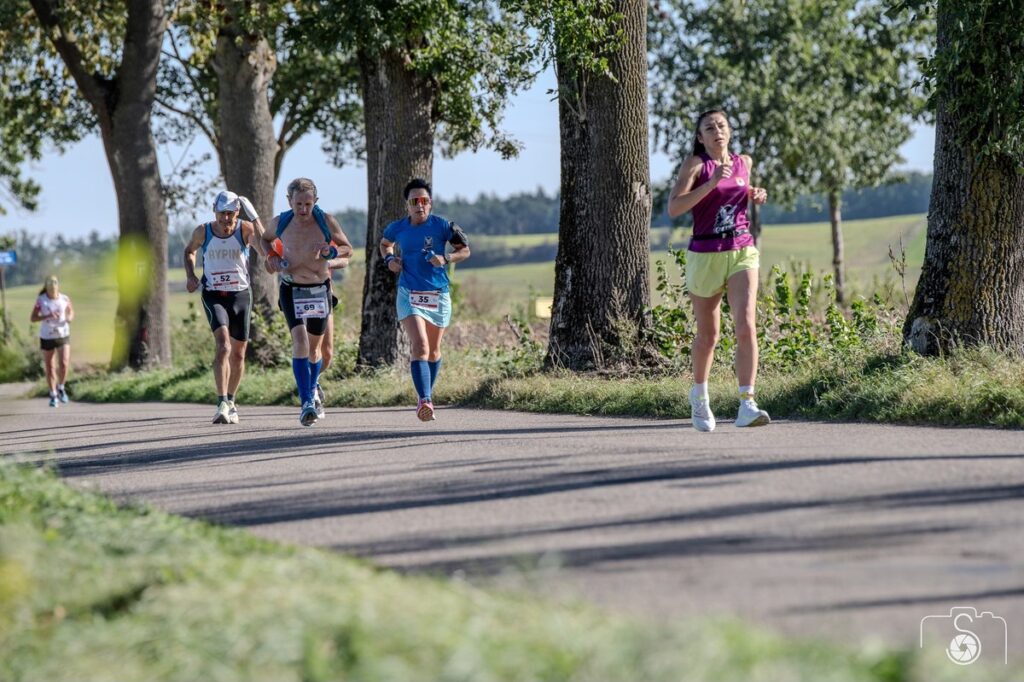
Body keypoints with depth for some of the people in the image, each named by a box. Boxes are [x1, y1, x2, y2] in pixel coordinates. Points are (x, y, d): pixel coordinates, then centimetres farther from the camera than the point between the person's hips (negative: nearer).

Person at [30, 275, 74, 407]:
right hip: (47, 337, 0)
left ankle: (61, 388, 13)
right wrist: (47, 316, -25)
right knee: (50, 368, 5)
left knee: (64, 364, -14)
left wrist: (70, 318, -12)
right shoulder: (41, 300, -10)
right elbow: (33, 318, -10)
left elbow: (71, 312, 11)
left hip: (63, 336, 0)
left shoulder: (64, 299, -5)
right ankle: (53, 396, 20)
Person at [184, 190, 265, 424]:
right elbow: (189, 251, 19)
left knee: (238, 354, 10)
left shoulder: (245, 229, -7)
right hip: (213, 296, -1)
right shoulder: (203, 232, -3)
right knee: (223, 346, -23)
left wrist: (253, 216, -35)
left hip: (241, 294, 2)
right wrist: (190, 275, 2)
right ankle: (222, 404, -28)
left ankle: (230, 402, 31)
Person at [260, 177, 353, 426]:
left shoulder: (326, 222, -10)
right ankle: (307, 403, -25)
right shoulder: (281, 222, -6)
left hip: (320, 290, 1)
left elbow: (347, 249, 1)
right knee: (300, 340, -19)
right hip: (291, 290, -1)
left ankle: (312, 391, 41)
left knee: (314, 347, 12)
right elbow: (264, 240, 16)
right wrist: (271, 257, -5)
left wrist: (331, 251, -20)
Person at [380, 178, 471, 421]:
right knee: (420, 347, -20)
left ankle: (427, 396, 37)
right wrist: (390, 259, 3)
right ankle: (425, 400, -30)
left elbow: (465, 250, 5)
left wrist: (446, 259, -13)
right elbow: (385, 244, 24)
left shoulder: (442, 226, -4)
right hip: (409, 294, -1)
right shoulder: (397, 228, 2)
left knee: (433, 351, 16)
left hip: (438, 295, 1)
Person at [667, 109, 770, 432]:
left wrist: (755, 195, 7)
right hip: (705, 255, -3)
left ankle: (747, 405, -20)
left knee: (746, 327, -16)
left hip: (742, 252, 3)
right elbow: (674, 207, -17)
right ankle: (699, 396, 34)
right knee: (708, 335, 9)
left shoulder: (744, 162, 10)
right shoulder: (695, 164, -5)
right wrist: (712, 182, -23)